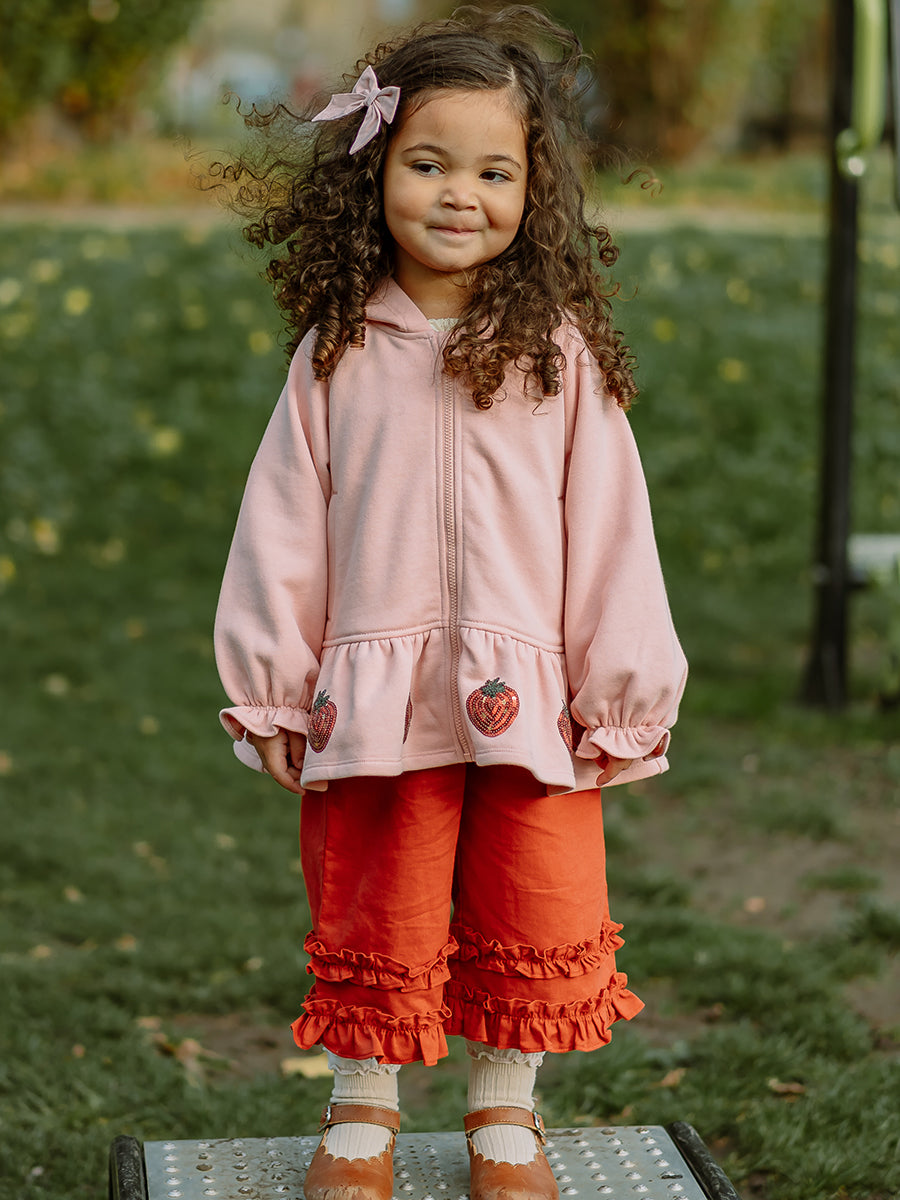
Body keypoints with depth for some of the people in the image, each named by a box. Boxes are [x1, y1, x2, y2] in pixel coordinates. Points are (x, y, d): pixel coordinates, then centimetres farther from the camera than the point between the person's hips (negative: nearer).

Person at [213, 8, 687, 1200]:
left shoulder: (561, 351, -1)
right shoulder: (336, 350, 1)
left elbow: (607, 527, 1)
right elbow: (284, 525, 5)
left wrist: (620, 695, 0)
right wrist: (273, 685, 4)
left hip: (527, 701, 0)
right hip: (373, 700, 0)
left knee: (538, 924, 6)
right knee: (372, 921, 10)